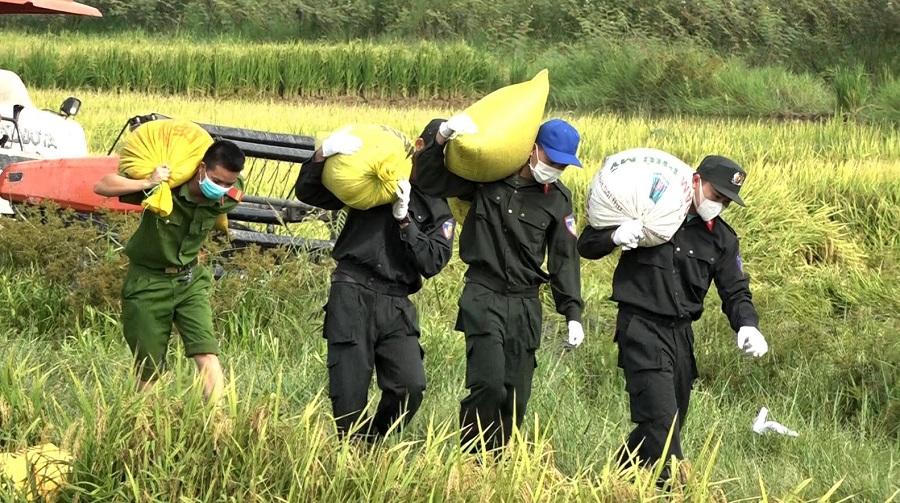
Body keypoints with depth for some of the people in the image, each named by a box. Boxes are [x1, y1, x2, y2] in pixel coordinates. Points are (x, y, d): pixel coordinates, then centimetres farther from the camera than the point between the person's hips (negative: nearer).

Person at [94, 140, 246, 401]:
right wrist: (147, 183, -36)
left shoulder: (227, 198, -12)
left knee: (207, 354, -14)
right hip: (148, 282, -3)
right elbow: (102, 186, -25)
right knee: (149, 370, 3)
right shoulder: (163, 188, -24)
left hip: (191, 281, 3)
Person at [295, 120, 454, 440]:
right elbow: (307, 194, 9)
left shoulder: (440, 211, 14)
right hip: (352, 296, -2)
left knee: (411, 386, -13)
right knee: (349, 394, -6)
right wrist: (323, 155, -9)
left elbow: (432, 263, -1)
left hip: (396, 305, 2)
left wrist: (404, 219, -11)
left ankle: (374, 445, 9)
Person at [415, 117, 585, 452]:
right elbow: (430, 182, 0)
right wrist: (441, 140, -17)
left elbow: (564, 258, 9)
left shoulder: (558, 198, 6)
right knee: (489, 385, -18)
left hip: (525, 304, 4)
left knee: (516, 395, 4)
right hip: (484, 297, -4)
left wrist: (573, 313, 3)